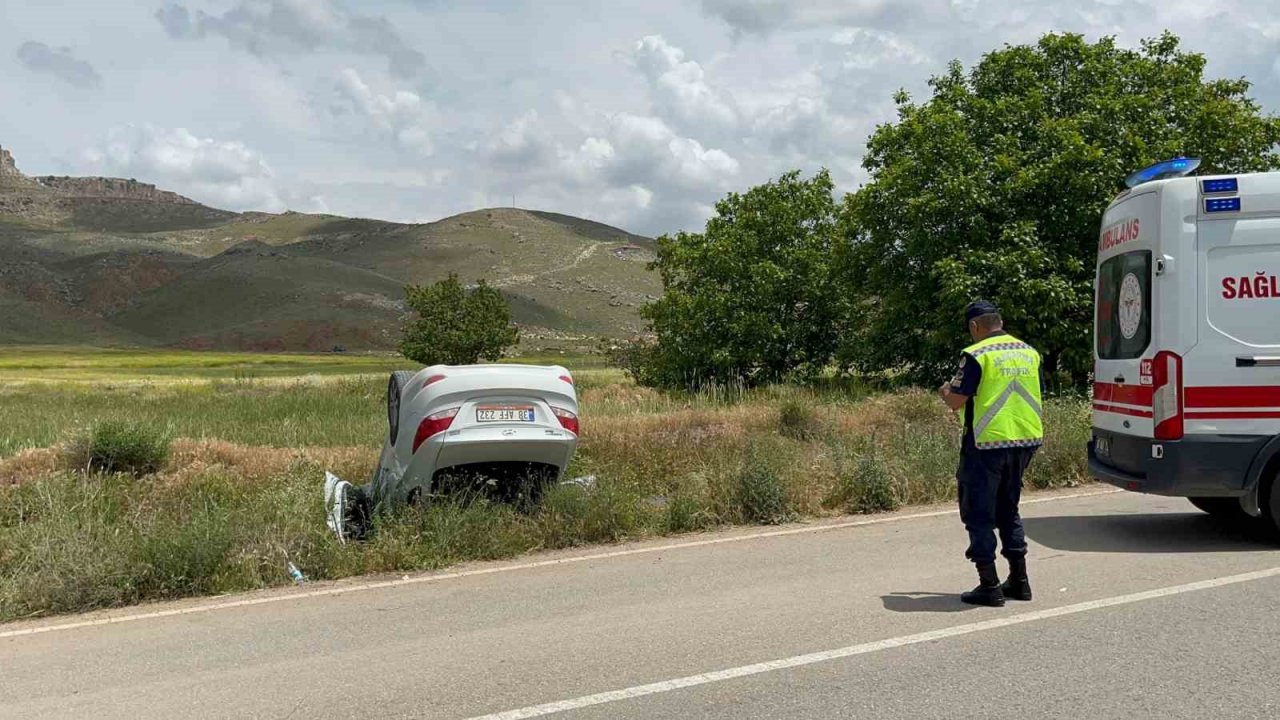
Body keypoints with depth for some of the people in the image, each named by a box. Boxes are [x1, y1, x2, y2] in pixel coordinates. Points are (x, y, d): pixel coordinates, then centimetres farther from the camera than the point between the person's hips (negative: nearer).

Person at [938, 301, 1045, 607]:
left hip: (987, 444, -7)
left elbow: (957, 401, -16)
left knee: (979, 513, 3)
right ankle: (1019, 581, 22)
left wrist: (944, 392, 6)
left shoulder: (976, 355, -13)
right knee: (1008, 509, 20)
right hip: (1025, 441, 7)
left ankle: (989, 586, 4)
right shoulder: (1029, 352, 9)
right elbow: (1037, 393, 19)